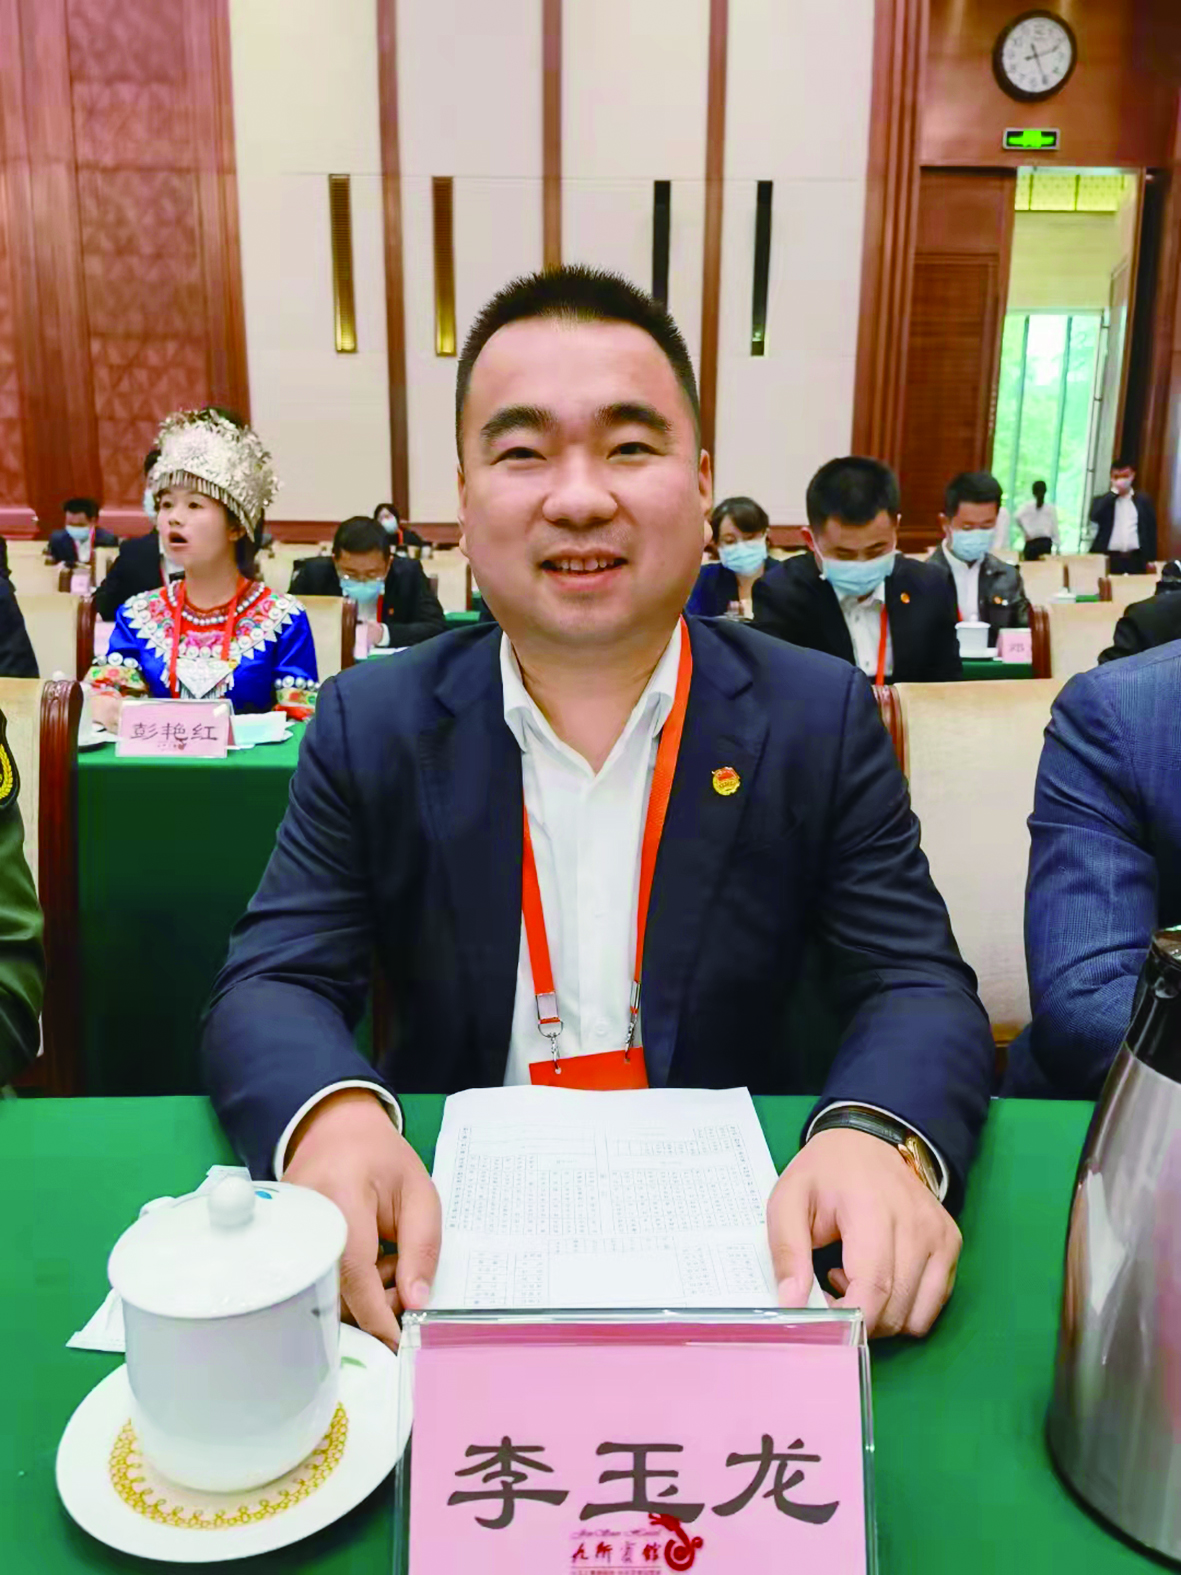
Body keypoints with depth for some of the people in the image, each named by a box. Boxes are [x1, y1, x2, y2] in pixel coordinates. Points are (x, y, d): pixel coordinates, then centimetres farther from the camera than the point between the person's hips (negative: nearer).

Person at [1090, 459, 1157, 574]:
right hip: (1109, 558, -1)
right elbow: (1095, 517, -14)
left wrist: (1151, 559, 7)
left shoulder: (1143, 500, 11)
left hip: (1136, 559, 1)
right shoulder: (1103, 500, 8)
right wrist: (1114, 491, -10)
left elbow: (1151, 529, 12)